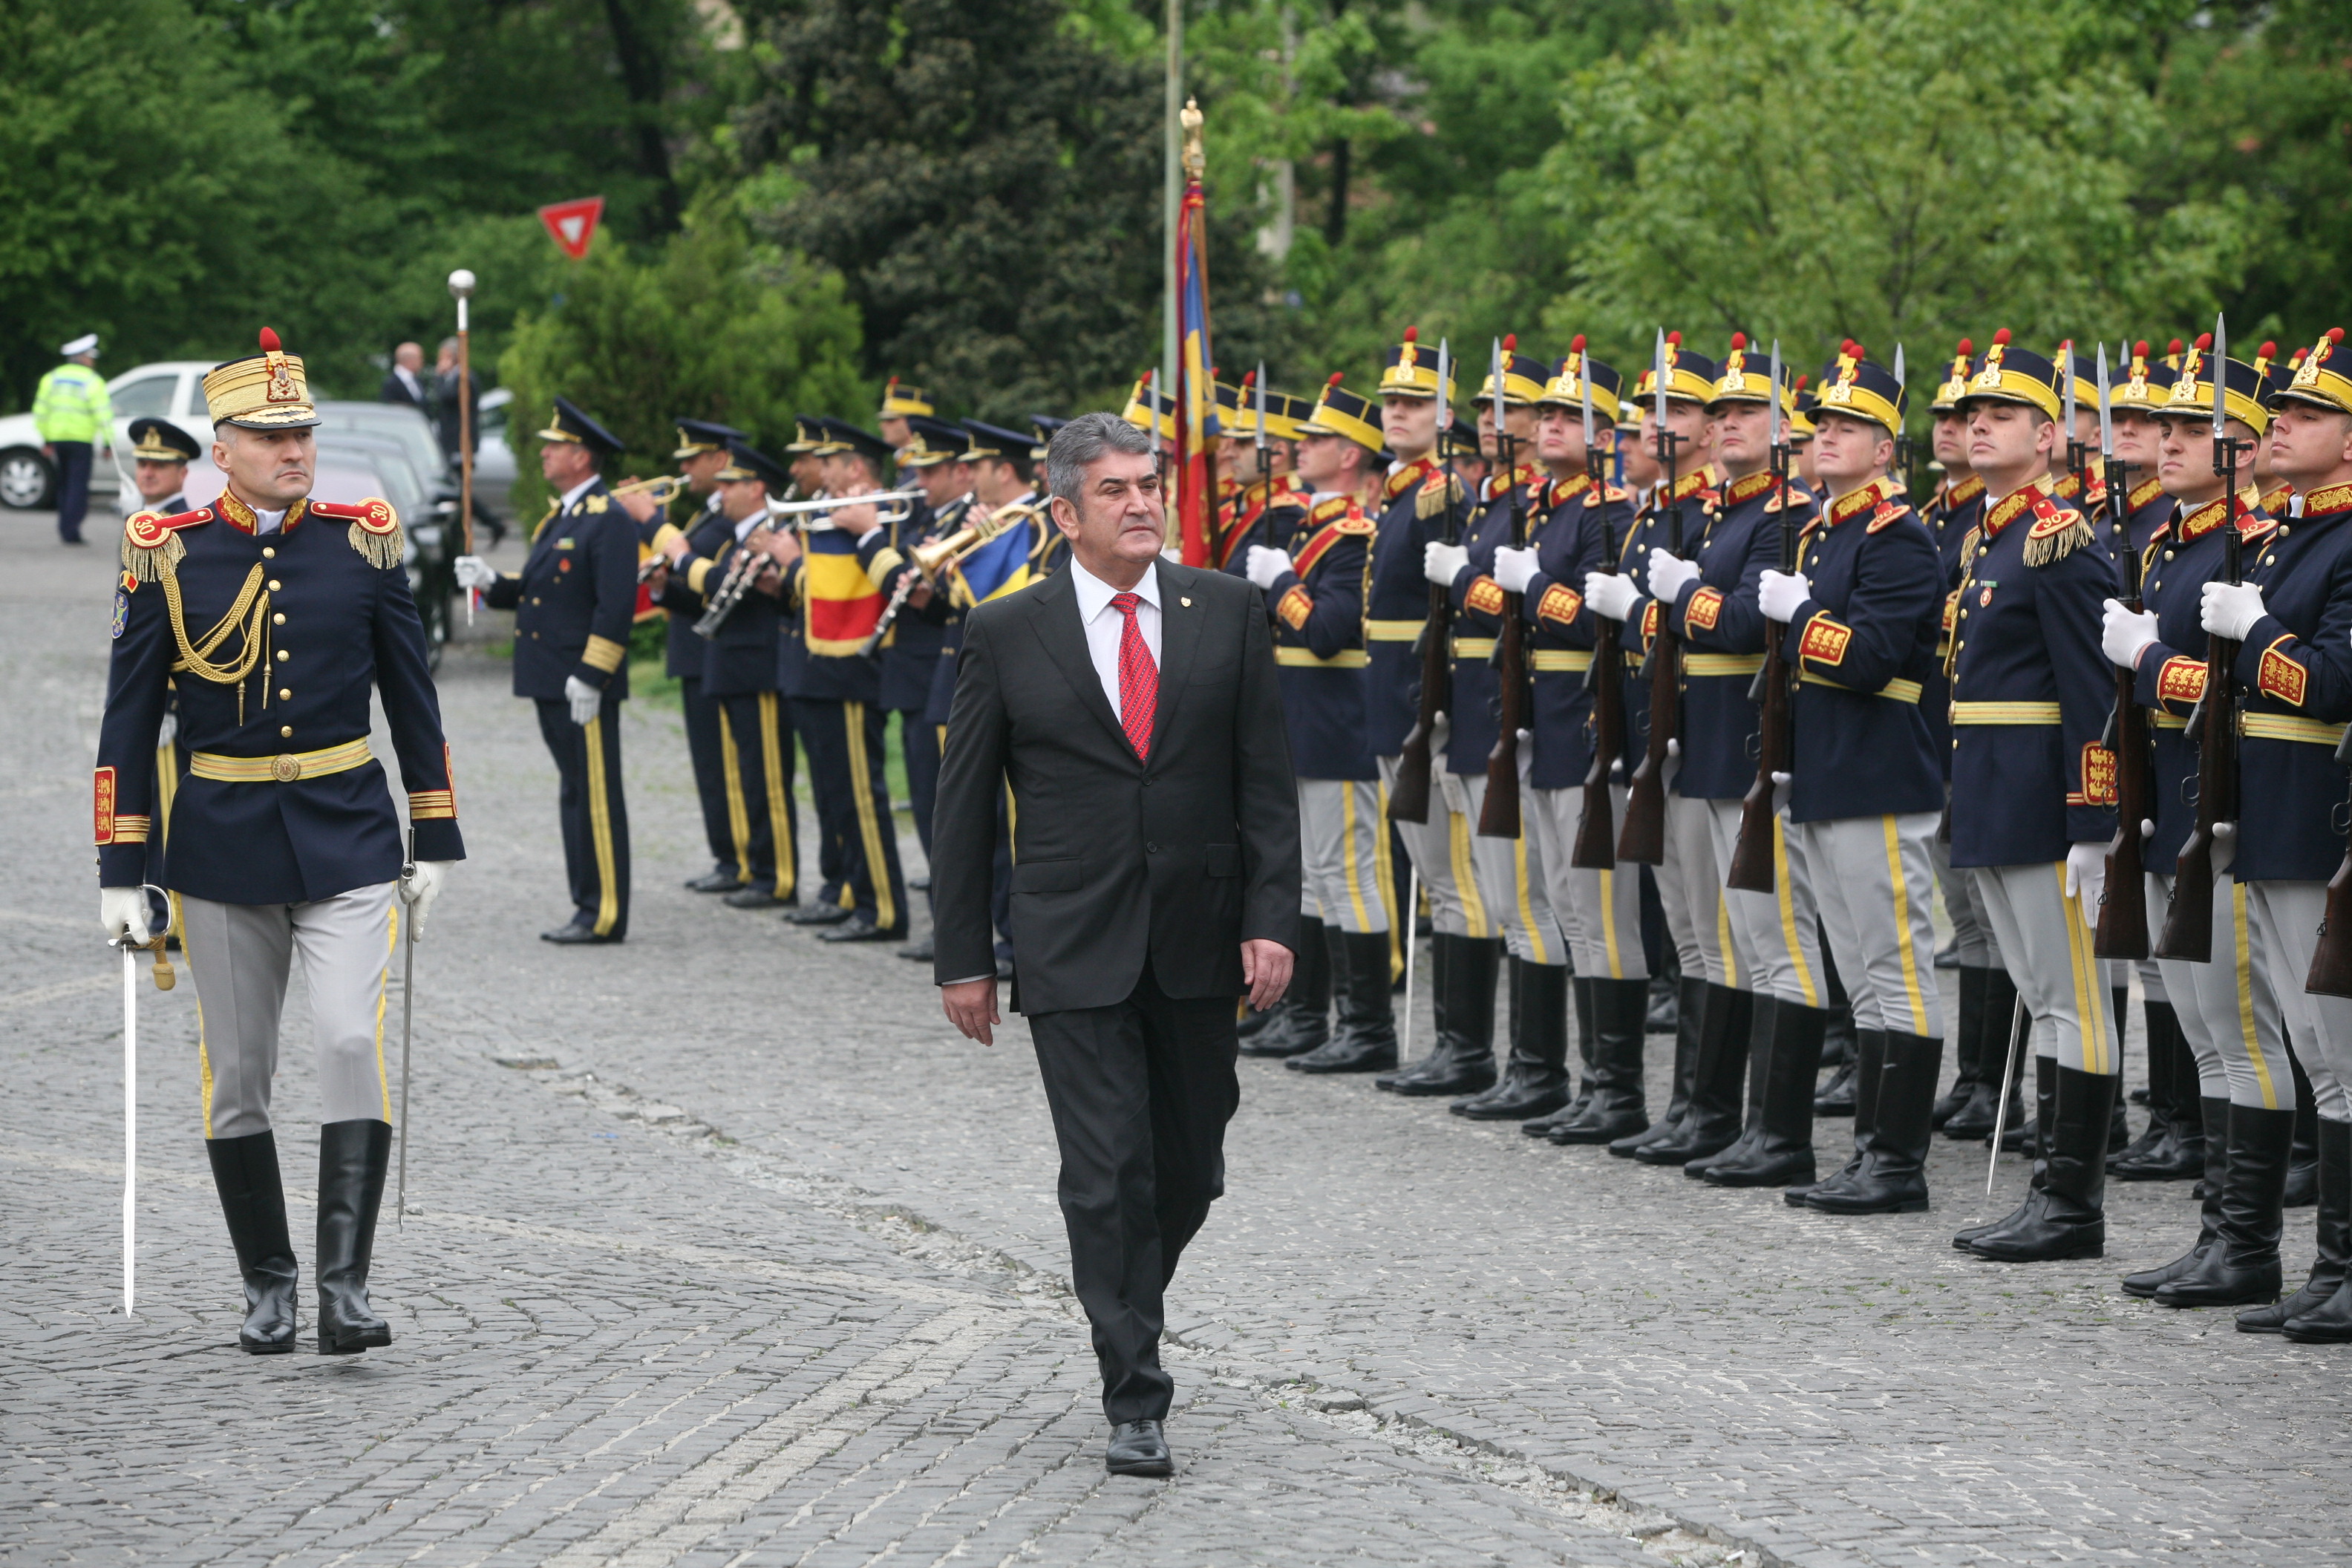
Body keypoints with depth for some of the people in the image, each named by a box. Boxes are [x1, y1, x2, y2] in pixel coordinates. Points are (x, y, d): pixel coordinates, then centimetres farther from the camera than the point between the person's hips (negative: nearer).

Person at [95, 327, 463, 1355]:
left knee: (352, 1044, -15)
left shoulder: (363, 541, 1)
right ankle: (267, 1288, 20)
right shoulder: (167, 556, -3)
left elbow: (411, 697, 9)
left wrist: (435, 841, 9)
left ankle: (345, 1287, -13)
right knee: (235, 1076, 6)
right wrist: (120, 873, -2)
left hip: (349, 841, 0)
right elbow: (129, 720, 0)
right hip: (222, 846, 0)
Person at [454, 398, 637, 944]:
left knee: (596, 797, -6)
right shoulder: (559, 516, 18)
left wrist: (589, 678, -22)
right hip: (551, 683, 10)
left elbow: (616, 606, -19)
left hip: (584, 687, -10)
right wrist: (492, 581, 4)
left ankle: (605, 916, -4)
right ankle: (588, 906, 18)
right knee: (575, 795, 13)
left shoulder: (609, 521, -13)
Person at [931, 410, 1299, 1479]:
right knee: (1108, 1176, -7)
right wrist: (962, 957, 1)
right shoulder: (1006, 635, -1)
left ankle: (1128, 1301, 39)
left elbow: (1265, 778, 3)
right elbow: (963, 807, 3)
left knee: (1190, 1171, 11)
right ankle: (1135, 1405, -2)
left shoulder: (1227, 612, 3)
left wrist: (1271, 918, -6)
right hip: (1073, 949, -2)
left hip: (1199, 946, 2)